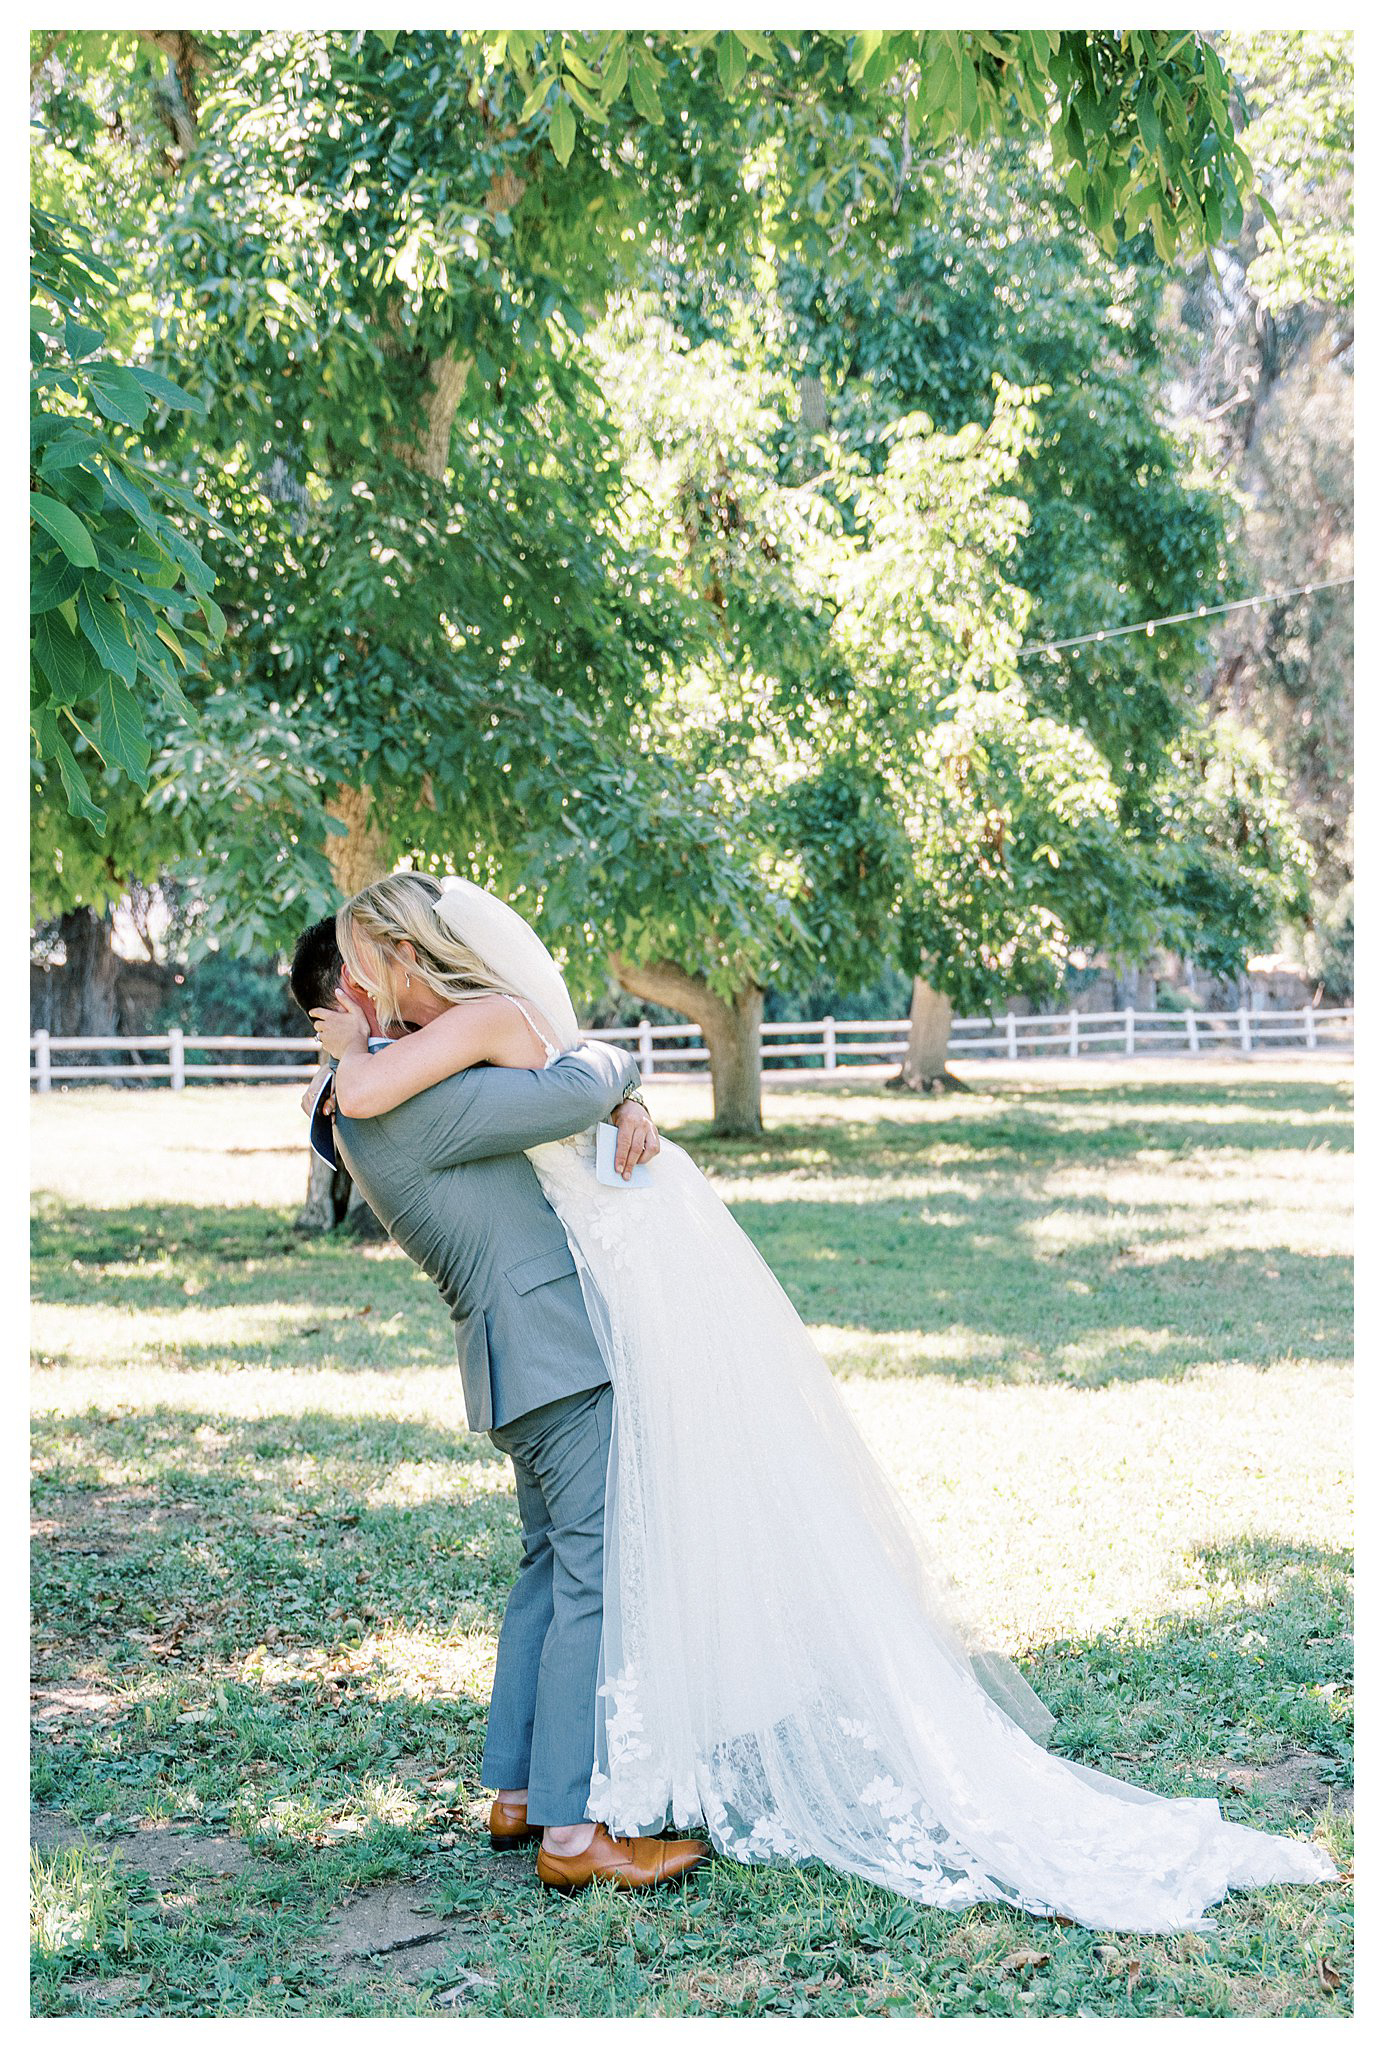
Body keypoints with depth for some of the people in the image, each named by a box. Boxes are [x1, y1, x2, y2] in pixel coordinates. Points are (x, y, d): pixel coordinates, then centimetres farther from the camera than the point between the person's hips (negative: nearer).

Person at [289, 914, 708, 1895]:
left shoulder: (387, 1095, 16)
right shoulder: (407, 1103, -17)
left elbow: (550, 1086, 20)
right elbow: (571, 1093, -25)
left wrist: (626, 1105, -1)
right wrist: (614, 1060, -1)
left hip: (530, 1360, 11)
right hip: (554, 1350, -11)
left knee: (555, 1567, 16)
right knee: (599, 1579, -9)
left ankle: (517, 1792, 23)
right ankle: (572, 1830, -7)